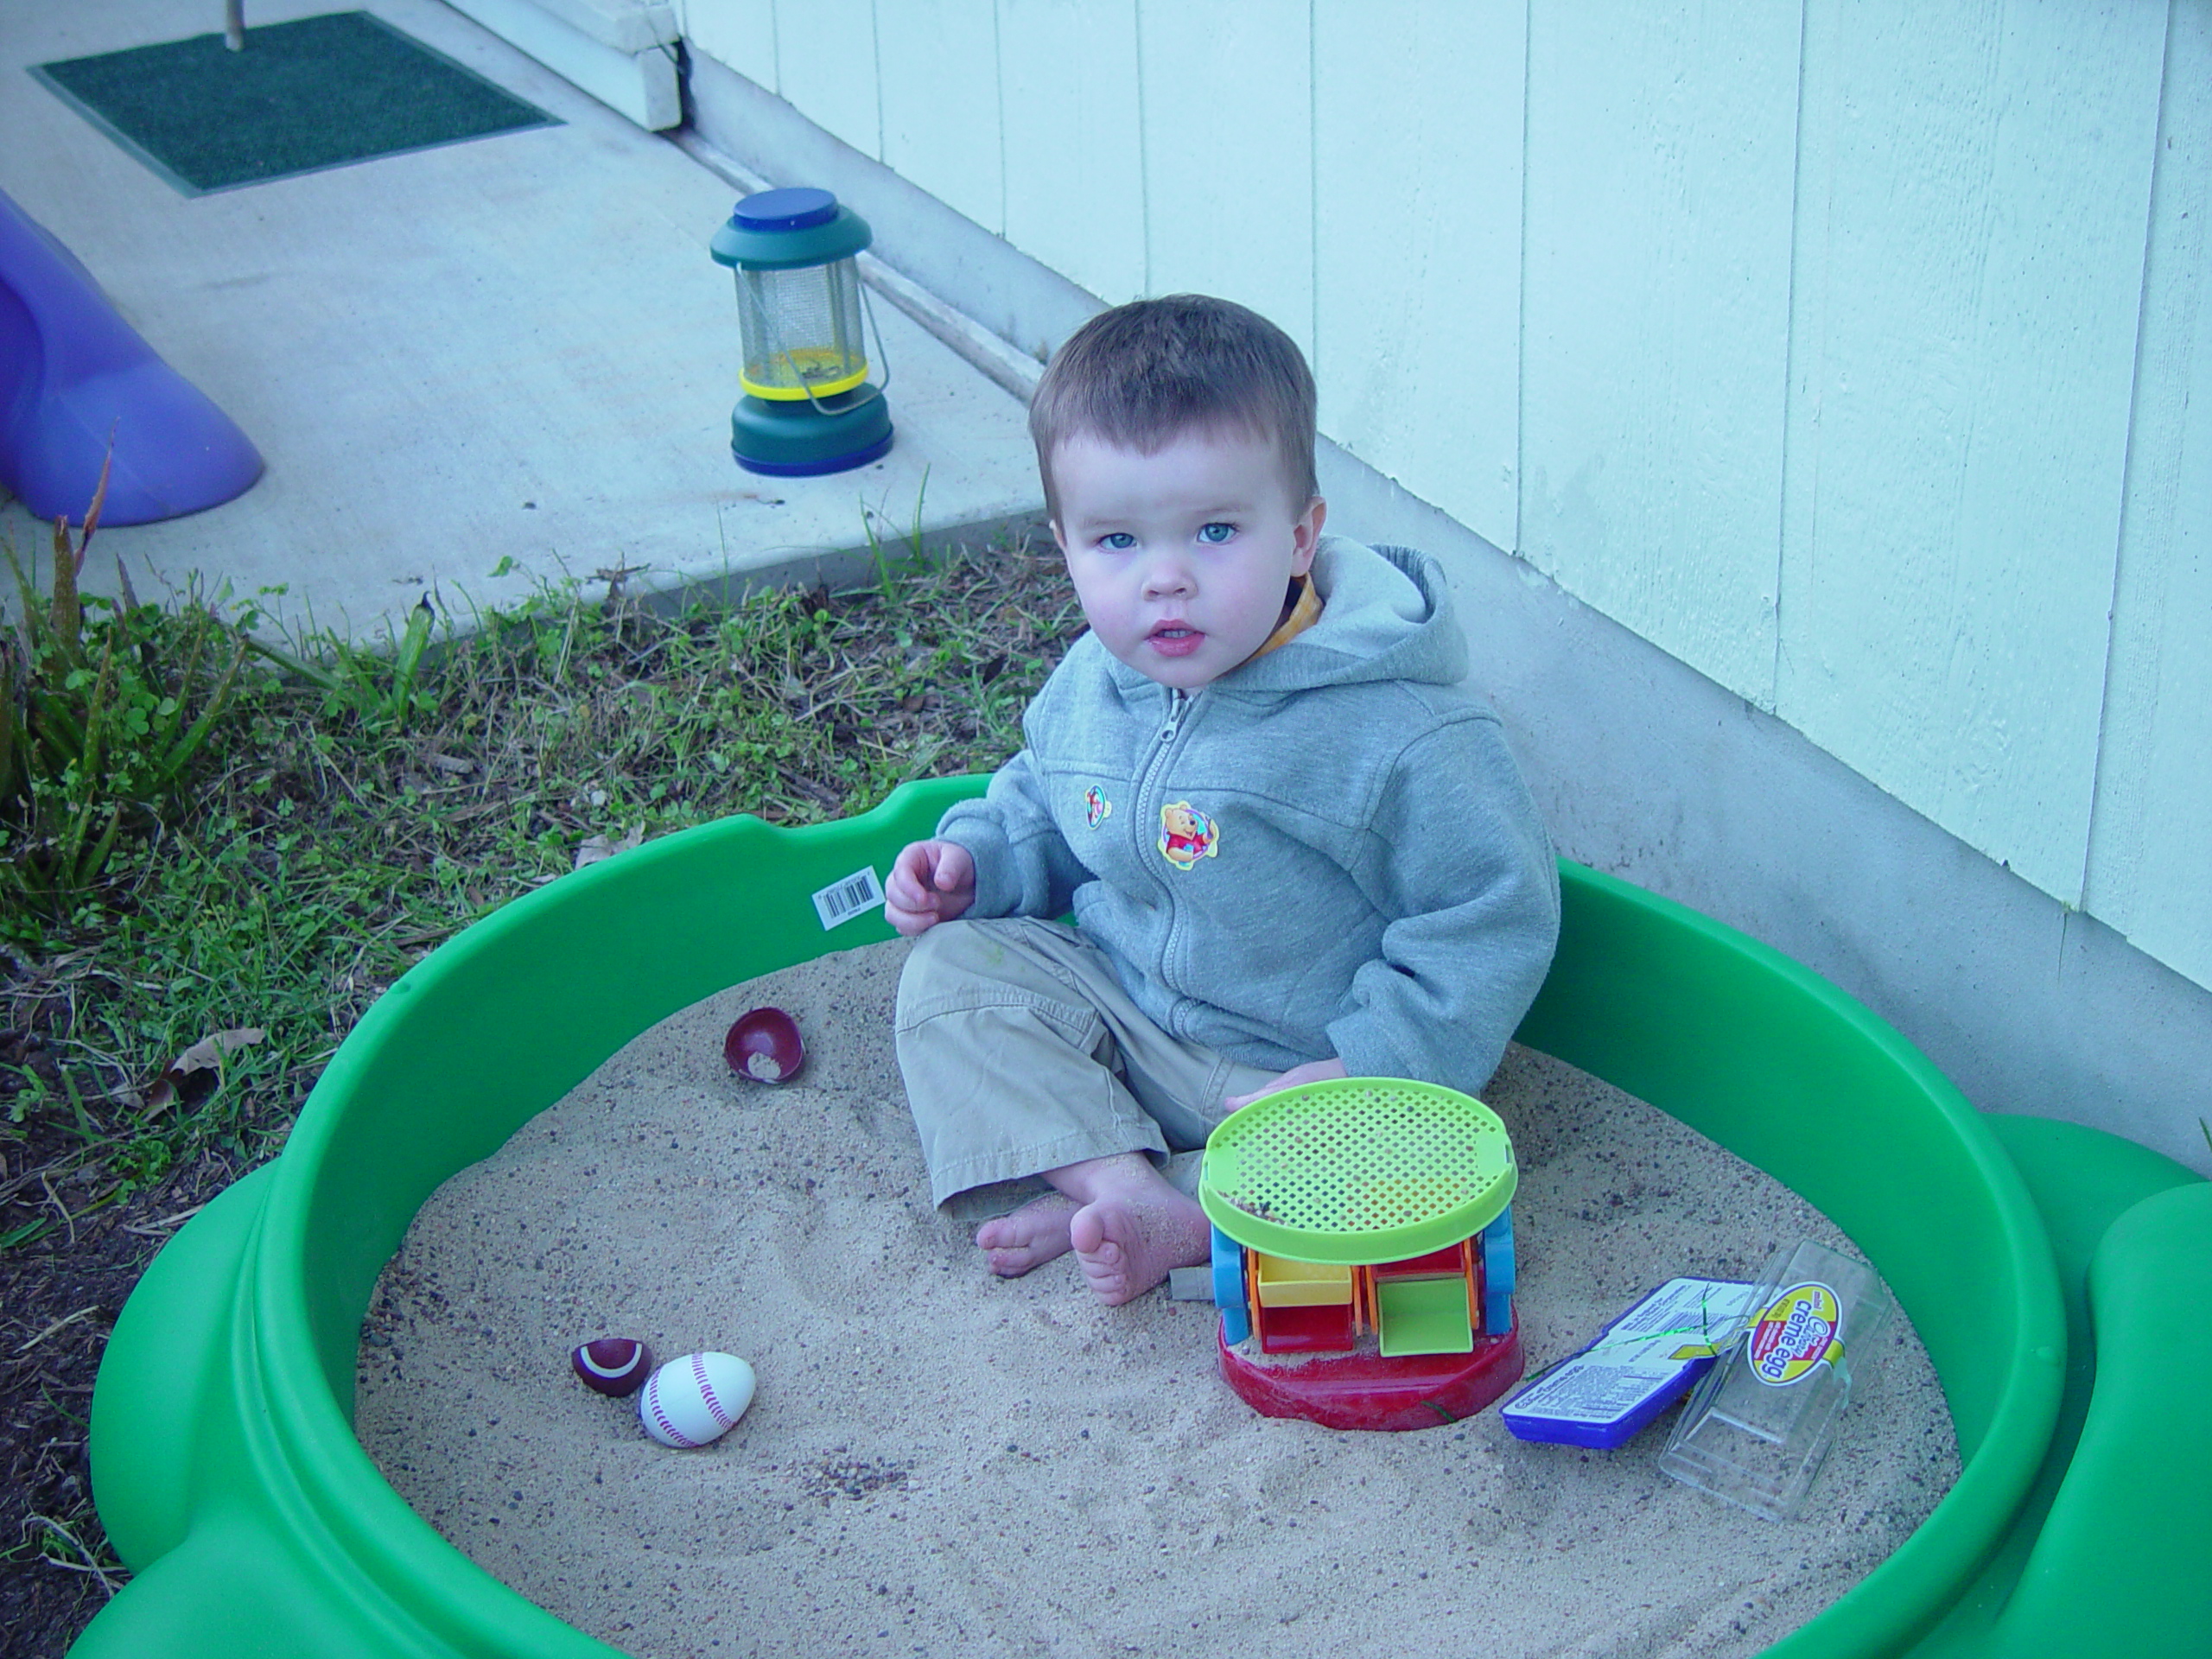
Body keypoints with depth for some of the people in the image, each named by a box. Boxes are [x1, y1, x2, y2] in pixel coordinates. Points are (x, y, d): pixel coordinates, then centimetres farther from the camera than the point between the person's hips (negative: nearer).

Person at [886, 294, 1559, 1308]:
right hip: (1112, 1009, 6)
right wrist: (976, 858, -1)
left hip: (1299, 1070, -5)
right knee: (952, 970, -10)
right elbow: (1041, 805, 19)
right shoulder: (1090, 687, -4)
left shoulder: (1400, 733, -24)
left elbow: (1495, 920, -19)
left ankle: (1169, 1220, -20)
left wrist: (1365, 1069, -24)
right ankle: (1130, 1189, -24)